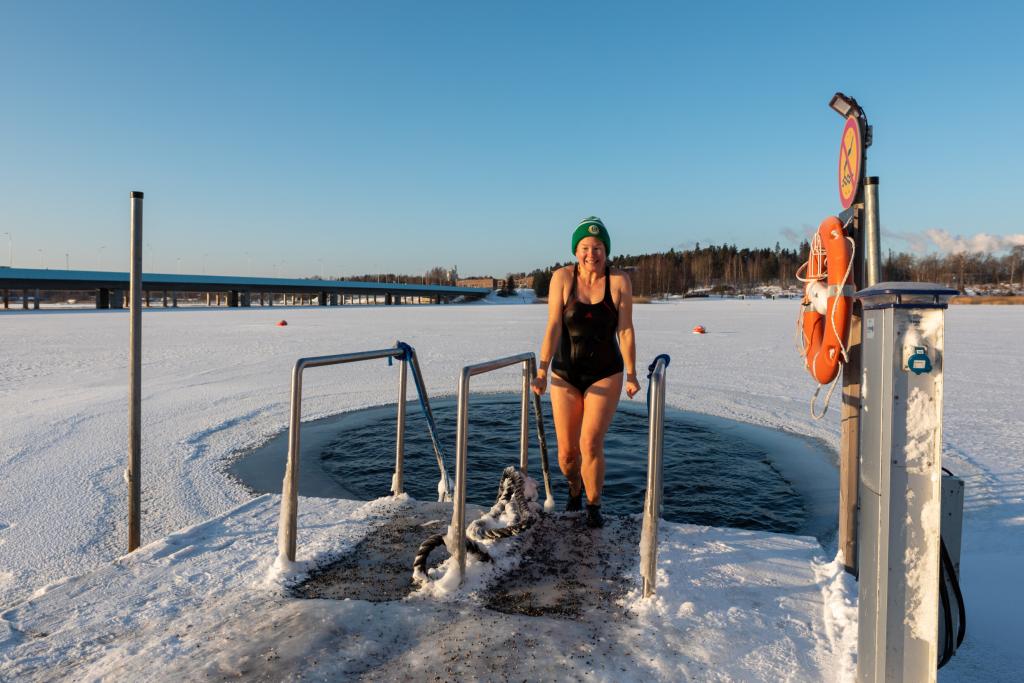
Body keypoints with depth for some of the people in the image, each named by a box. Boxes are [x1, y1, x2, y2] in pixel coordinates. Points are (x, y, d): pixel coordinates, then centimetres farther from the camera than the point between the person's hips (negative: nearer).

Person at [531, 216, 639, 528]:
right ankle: (574, 489, 41)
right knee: (567, 450, 7)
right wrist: (542, 370, -16)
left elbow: (625, 330, -5)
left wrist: (631, 375, -5)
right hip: (566, 374, 1)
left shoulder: (619, 281, -8)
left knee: (591, 444, -11)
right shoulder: (562, 277, -8)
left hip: (605, 374, -1)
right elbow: (553, 326, -11)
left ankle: (593, 506, 14)